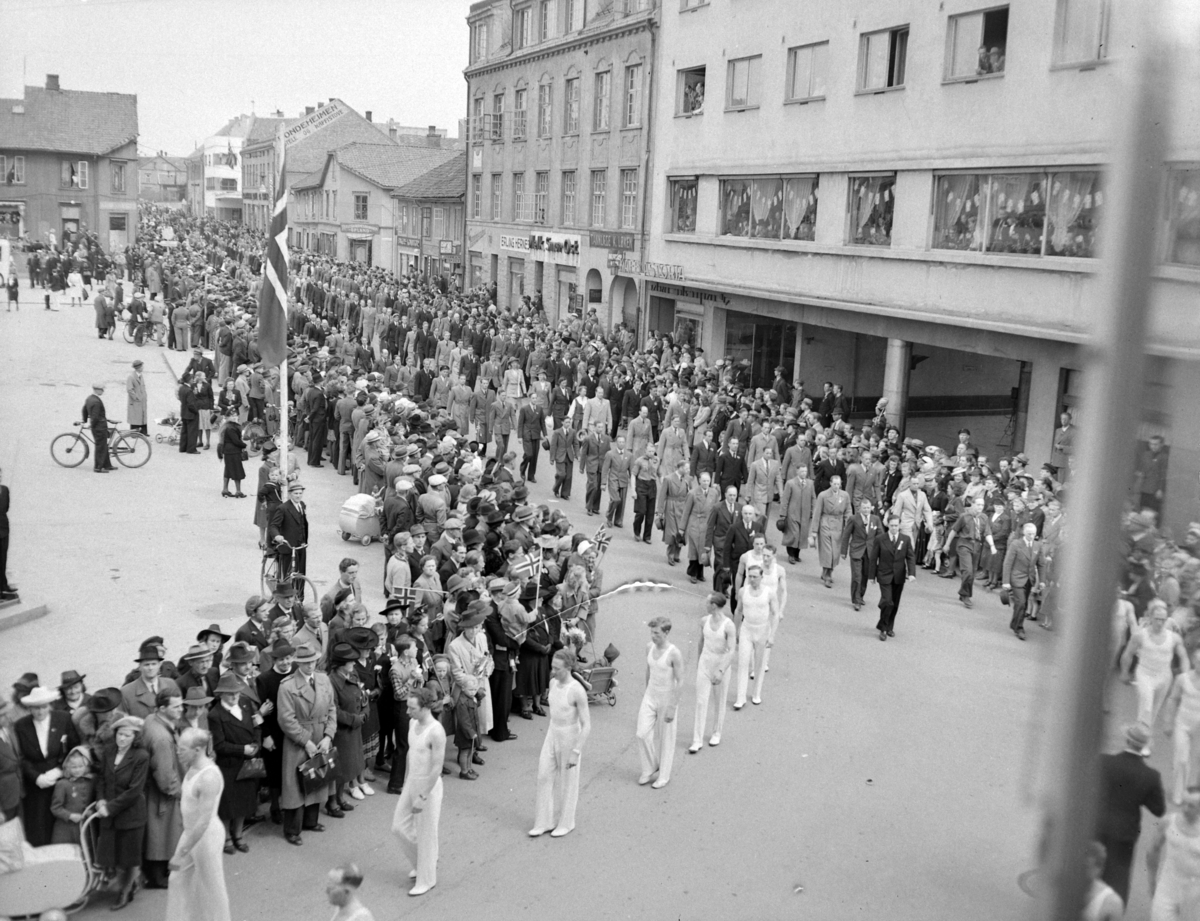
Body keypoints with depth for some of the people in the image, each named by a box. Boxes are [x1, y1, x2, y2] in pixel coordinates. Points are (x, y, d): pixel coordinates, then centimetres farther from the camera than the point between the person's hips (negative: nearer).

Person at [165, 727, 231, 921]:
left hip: (206, 835, -9)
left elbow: (204, 821, -30)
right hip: (190, 832, 9)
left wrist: (181, 853, -28)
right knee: (179, 882, 17)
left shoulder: (209, 776, -29)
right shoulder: (194, 767, -1)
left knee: (210, 888, 10)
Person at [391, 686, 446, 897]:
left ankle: (426, 879, 25)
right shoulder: (413, 723, 0)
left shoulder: (436, 731, -25)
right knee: (399, 827, 14)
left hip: (429, 785, -8)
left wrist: (423, 797, -21)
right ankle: (422, 863, 38)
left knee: (426, 834, 6)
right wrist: (405, 781, 18)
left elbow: (437, 768, -23)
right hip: (411, 782, 8)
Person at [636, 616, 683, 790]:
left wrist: (672, 708, -17)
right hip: (650, 697, 5)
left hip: (666, 700, -5)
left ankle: (664, 776, 24)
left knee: (665, 739, 8)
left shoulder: (674, 654, -21)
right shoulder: (649, 647, -3)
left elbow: (680, 681, -17)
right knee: (643, 734, 0)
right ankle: (650, 769, 22)